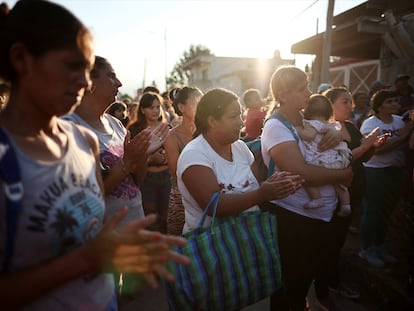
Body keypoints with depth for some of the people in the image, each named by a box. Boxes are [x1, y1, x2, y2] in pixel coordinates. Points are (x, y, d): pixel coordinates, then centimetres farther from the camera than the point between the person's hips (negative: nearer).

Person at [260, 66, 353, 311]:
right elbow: (302, 173, -28)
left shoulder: (307, 122, 6)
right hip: (291, 217, -8)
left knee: (307, 275, 26)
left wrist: (337, 134, -6)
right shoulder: (276, 127, -17)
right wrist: (342, 176, -14)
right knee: (289, 281, 11)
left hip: (321, 216, 8)